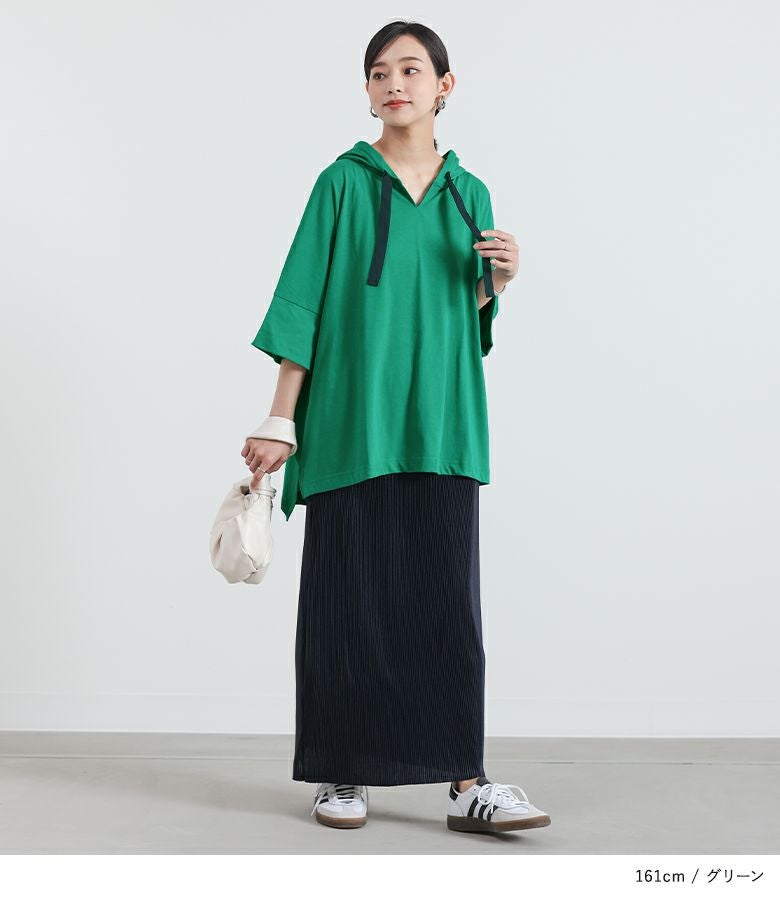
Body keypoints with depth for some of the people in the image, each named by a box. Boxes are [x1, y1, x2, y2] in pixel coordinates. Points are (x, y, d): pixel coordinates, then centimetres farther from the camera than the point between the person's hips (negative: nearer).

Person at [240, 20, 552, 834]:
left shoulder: (469, 194, 13)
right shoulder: (342, 183, 2)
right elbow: (303, 305, -1)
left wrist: (494, 282, -4)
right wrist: (280, 423, -6)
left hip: (439, 426, 3)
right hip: (350, 423, -3)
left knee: (446, 600, 0)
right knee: (350, 598, 2)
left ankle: (465, 782, 4)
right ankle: (341, 775, 14)